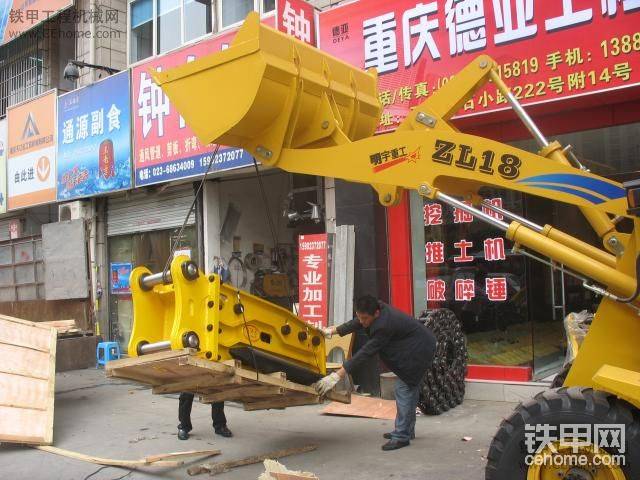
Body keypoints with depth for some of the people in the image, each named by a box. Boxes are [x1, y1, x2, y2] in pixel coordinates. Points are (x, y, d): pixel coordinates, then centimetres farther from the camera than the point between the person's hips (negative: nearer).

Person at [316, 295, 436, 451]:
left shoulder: (385, 326, -35)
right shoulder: (376, 309, -10)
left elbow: (365, 352, -36)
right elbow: (355, 324, 9)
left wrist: (337, 376, -36)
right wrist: (332, 330, 11)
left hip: (418, 351, -10)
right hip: (413, 347, 10)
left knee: (404, 389, -10)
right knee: (410, 388, 18)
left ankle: (402, 436, -3)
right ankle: (407, 430, 31)